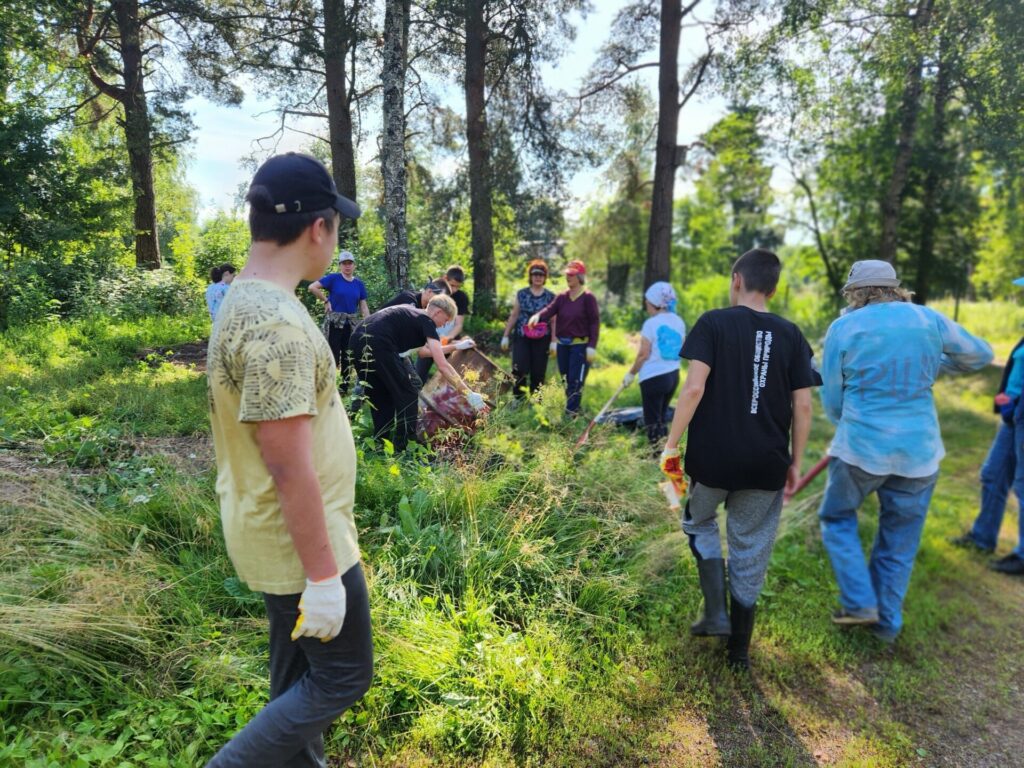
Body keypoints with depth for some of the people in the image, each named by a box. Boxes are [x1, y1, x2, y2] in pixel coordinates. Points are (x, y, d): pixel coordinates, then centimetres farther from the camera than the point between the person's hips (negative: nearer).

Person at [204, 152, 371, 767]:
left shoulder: (250, 300, 5)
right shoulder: (275, 323, -27)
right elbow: (289, 467, -27)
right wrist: (322, 575, -20)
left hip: (282, 537, 10)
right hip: (300, 543, -10)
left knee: (299, 675, 23)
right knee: (343, 677, 8)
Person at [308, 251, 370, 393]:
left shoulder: (359, 284, 7)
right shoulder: (333, 278, -5)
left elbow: (363, 306, 7)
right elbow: (312, 287, -12)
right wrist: (326, 301, -9)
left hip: (351, 323, 5)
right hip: (334, 322, -4)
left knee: (348, 356, 11)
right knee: (333, 356, -4)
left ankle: (345, 386, 22)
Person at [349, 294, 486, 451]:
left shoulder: (410, 312, 28)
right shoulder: (426, 322, 5)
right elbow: (443, 366, -3)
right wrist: (469, 394, -1)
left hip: (356, 340, 9)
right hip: (377, 345, -9)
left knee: (380, 398, 23)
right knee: (407, 395, 6)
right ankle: (404, 449, 9)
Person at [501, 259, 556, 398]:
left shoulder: (551, 297, 4)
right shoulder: (521, 294, 6)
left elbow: (554, 321, 4)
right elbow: (514, 315, 9)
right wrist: (506, 336, 7)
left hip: (542, 340, 0)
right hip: (521, 337, 0)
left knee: (538, 373, 3)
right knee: (519, 370, -10)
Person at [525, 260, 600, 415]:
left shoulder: (588, 298, -8)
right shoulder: (562, 297, 8)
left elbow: (595, 322, -10)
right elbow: (549, 310, -8)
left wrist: (592, 346, -16)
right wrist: (537, 316, -30)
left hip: (580, 345, -6)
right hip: (562, 344, 6)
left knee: (575, 380, -7)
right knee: (566, 380, 14)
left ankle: (571, 412, -4)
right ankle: (574, 408, 26)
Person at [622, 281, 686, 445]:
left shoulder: (651, 323, -14)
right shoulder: (679, 322, 6)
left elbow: (644, 354, -14)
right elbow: (681, 350, 13)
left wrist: (631, 373, -3)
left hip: (653, 377, -7)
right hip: (673, 375, 7)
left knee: (653, 421, 1)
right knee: (660, 418, 20)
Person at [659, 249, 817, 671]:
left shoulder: (714, 323, -5)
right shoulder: (790, 335, 5)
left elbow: (694, 388, -15)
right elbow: (803, 405, 3)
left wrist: (671, 444, -9)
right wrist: (795, 461, 12)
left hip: (712, 457, -2)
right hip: (766, 463, 3)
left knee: (700, 524, 24)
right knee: (750, 550, 14)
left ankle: (715, 614, 16)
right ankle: (739, 649, 25)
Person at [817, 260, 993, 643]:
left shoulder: (843, 328, -4)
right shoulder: (929, 319, 3)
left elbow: (832, 401, 2)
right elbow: (980, 354, 19)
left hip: (861, 446, -3)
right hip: (919, 450, 3)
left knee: (837, 518, 19)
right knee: (899, 542, 14)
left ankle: (860, 603, 10)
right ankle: (886, 623, 25)